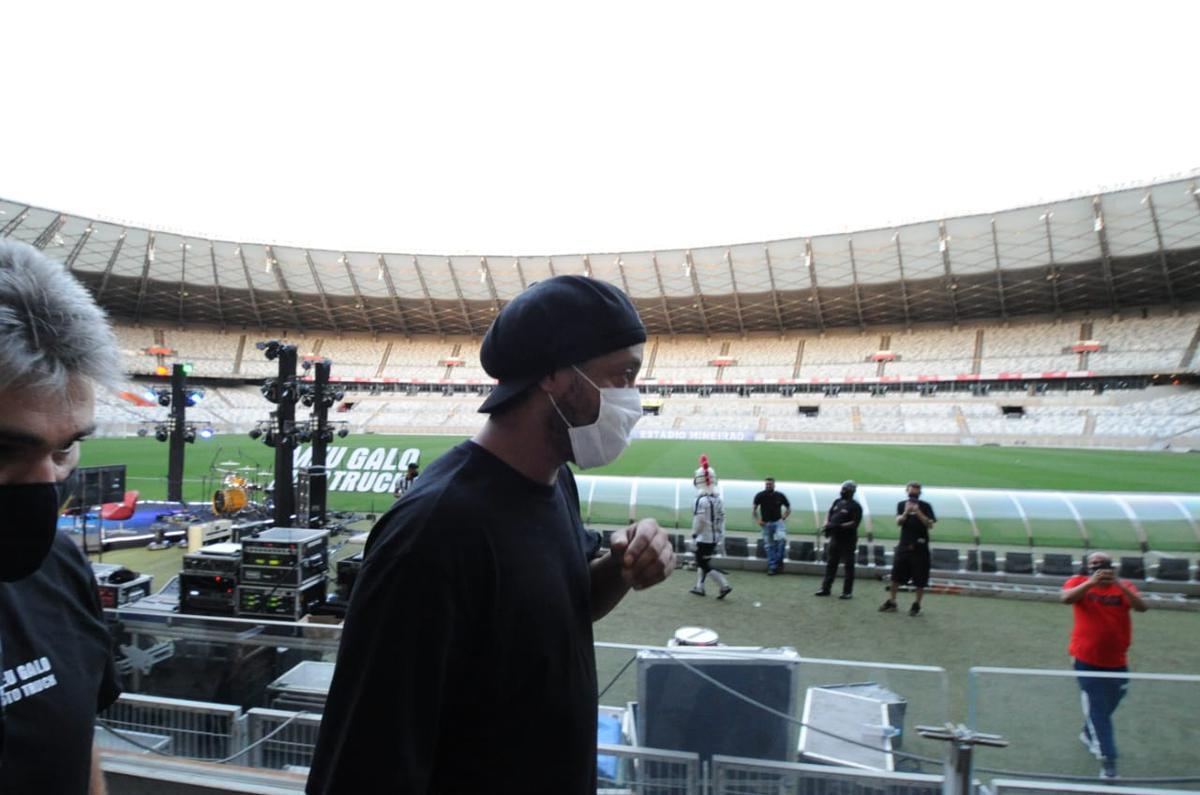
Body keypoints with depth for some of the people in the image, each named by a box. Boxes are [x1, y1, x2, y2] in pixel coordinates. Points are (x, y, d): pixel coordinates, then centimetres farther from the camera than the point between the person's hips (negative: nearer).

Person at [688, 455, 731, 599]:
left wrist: (694, 533, -4)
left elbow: (699, 520, -21)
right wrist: (721, 539, 13)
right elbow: (722, 519, 8)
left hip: (704, 538, -8)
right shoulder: (718, 499, 4)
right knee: (701, 562, 20)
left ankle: (724, 585, -6)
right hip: (715, 538, 8)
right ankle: (699, 587, 27)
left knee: (706, 565, 0)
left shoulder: (702, 500, -22)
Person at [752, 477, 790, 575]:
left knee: (782, 538, -25)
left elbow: (788, 509, 11)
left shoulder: (780, 496, -1)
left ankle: (779, 560, -6)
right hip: (766, 523, 1)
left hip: (778, 522, -1)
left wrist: (783, 517, -2)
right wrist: (758, 520, -3)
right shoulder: (760, 496, -2)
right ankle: (772, 567, 11)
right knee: (769, 545, 3)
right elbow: (754, 509, 8)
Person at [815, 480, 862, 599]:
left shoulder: (855, 506, -11)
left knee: (849, 566, 3)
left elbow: (854, 523, -19)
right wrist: (827, 523, -4)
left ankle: (848, 592, 10)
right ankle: (826, 588, 20)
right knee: (830, 563, 12)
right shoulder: (837, 502, 11)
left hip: (848, 540, -7)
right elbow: (829, 513, 17)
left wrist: (838, 526, -26)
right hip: (835, 538, 7)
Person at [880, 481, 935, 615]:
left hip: (920, 547, -2)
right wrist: (906, 512, -24)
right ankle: (892, 602, 18)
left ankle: (917, 605, 14)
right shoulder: (902, 505, 5)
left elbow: (930, 525, -9)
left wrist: (918, 512, -20)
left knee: (920, 579, 1)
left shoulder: (925, 506, 0)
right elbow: (898, 522, -7)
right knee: (896, 576, 6)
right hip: (904, 545, 2)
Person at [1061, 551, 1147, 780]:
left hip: (1117, 661, 4)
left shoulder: (1124, 586, 0)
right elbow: (1066, 598, -26)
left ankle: (1089, 734, 46)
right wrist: (1091, 582, -38)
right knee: (1097, 709, -5)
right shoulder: (1079, 583, -6)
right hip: (1087, 660, -4)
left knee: (1106, 707, 21)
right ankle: (1107, 761, 1)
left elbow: (1141, 607, -18)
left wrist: (1119, 585, -32)